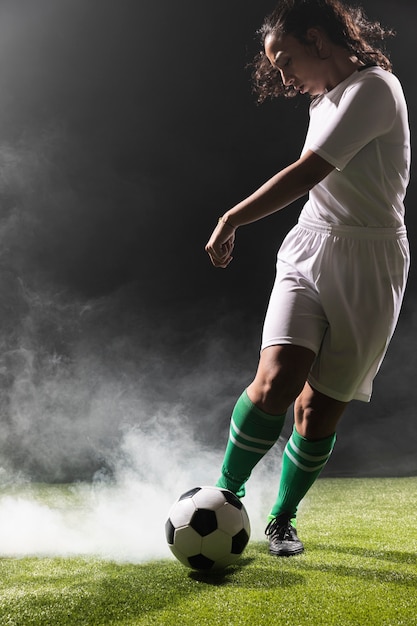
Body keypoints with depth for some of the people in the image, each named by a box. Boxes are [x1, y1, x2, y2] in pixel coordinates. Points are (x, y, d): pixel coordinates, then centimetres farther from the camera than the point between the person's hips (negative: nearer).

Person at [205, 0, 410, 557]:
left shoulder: (373, 88, -12)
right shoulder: (324, 102, 16)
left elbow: (305, 174, -21)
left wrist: (231, 220, -15)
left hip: (369, 266, -5)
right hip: (310, 251, 5)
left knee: (321, 408, 0)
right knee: (276, 381, -17)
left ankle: (282, 518, 20)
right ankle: (227, 494, 0)